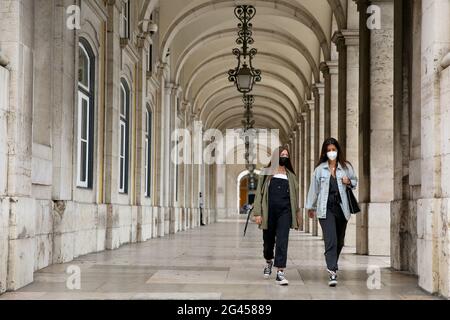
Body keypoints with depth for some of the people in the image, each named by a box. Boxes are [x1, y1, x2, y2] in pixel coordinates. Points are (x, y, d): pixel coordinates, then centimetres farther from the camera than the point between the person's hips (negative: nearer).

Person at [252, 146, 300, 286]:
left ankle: (280, 272, -12)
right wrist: (257, 213, -7)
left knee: (282, 241, -10)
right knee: (269, 240, 12)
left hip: (285, 211, 1)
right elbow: (259, 193, 2)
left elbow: (294, 196, 15)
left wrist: (296, 215, 11)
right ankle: (269, 262, 41)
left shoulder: (290, 175, 14)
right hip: (269, 210, -1)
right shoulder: (266, 173, 6)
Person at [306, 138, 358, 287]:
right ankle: (332, 273, -17)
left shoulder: (346, 167, 7)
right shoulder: (320, 169, 4)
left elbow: (355, 181, 20)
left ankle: (332, 267, 33)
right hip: (326, 209, -2)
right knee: (330, 241, -13)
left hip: (341, 208, 2)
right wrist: (310, 207, 16)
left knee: (339, 241, 11)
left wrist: (349, 182, -4)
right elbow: (314, 188, 11)